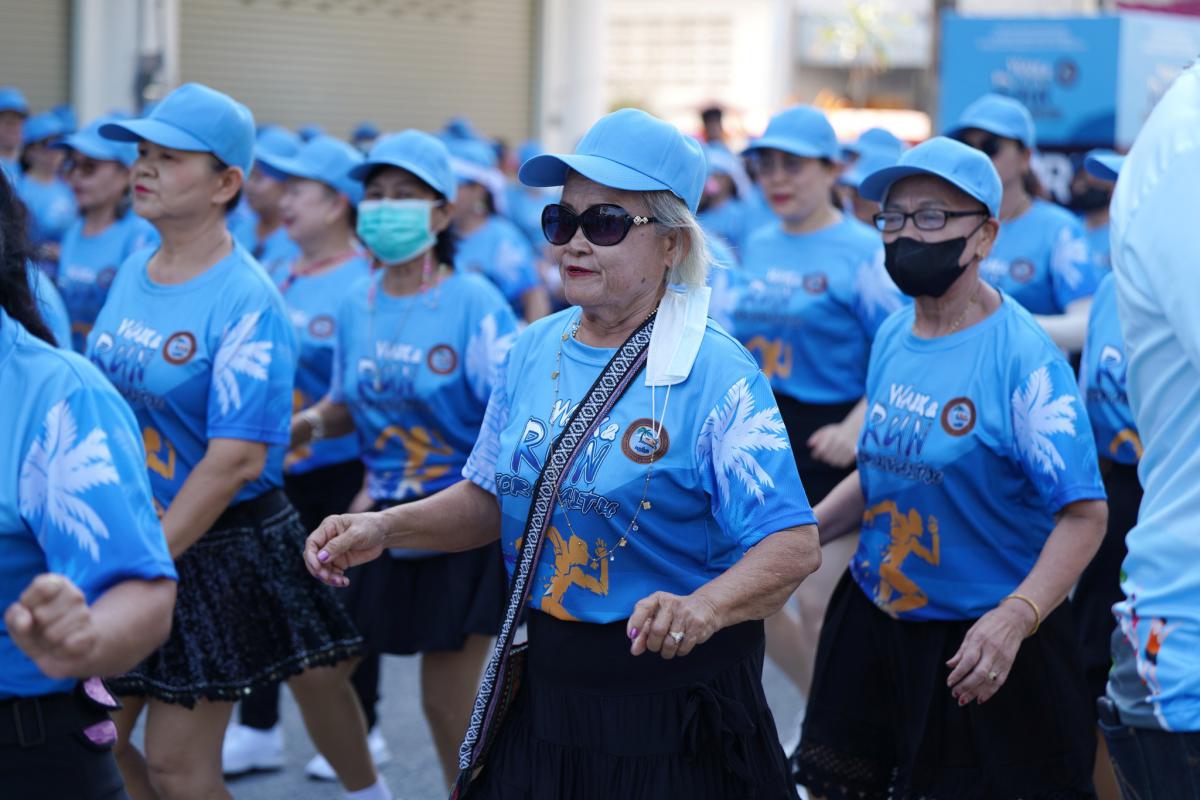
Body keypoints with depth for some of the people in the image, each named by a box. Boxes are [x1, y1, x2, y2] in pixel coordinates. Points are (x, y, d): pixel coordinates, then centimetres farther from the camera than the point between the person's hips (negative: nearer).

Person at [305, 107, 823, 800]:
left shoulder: (716, 374, -15)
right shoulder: (535, 352, 4)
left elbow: (793, 545, -22)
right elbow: (492, 497, 15)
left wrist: (702, 608, -40)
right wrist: (385, 528, -1)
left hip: (673, 697, -5)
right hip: (546, 685, 5)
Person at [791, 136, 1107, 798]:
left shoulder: (1024, 357, -17)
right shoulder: (891, 336, 5)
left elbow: (1083, 514, -21)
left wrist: (1015, 617, -34)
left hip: (980, 644, -7)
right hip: (875, 618, 7)